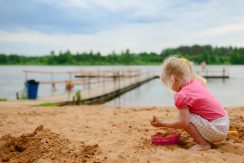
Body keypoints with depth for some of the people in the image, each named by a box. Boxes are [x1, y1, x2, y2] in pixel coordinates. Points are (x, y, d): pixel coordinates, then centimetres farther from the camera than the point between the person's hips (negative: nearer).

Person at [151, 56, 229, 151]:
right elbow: (203, 81, 32)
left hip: (215, 129, -10)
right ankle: (207, 139, 15)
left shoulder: (181, 95, -20)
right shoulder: (195, 82, 6)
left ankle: (203, 143, -6)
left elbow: (183, 123, -22)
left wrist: (162, 123, -12)